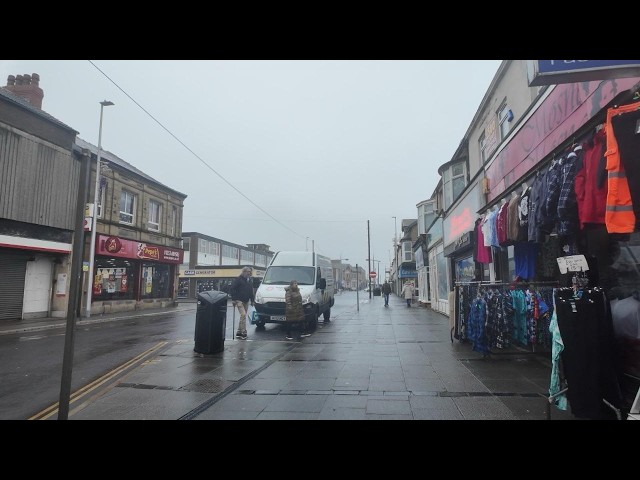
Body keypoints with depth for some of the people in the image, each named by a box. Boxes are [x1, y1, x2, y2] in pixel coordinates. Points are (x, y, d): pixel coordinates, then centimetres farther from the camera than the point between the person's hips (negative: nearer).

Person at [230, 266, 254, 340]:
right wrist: (233, 299, -15)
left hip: (246, 301, 7)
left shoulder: (250, 280, 11)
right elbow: (231, 289, -11)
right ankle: (243, 332, -13)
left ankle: (239, 332, 20)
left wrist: (252, 300, 15)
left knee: (243, 316, 10)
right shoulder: (238, 279, -10)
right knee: (243, 315, -17)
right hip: (239, 300, -7)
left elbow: (251, 291, 20)